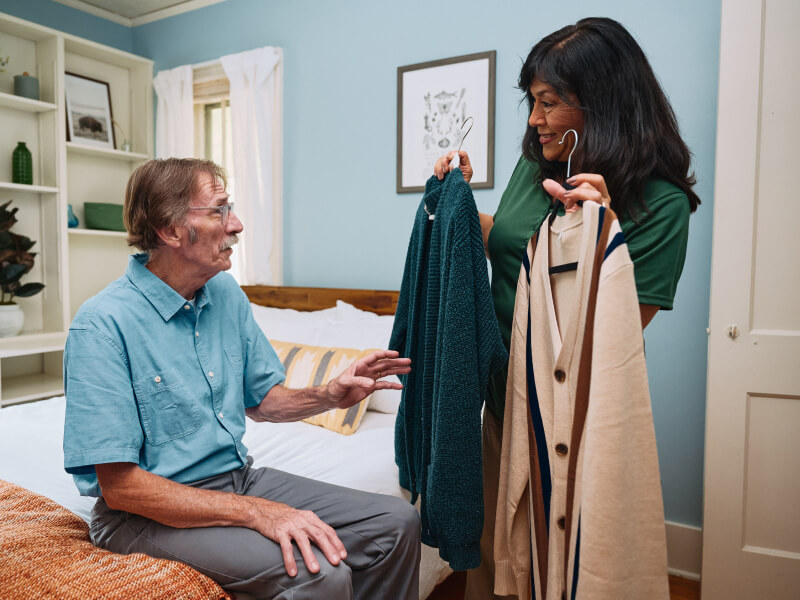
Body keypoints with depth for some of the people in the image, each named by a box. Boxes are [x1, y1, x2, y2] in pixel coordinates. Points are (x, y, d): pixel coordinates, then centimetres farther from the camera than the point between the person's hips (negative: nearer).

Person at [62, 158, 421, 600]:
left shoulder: (226, 294, 3)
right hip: (152, 509, -6)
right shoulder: (102, 326, -19)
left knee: (397, 523, -3)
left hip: (239, 478, 7)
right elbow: (120, 486, -21)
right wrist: (257, 512, -25)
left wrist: (328, 396, -9)